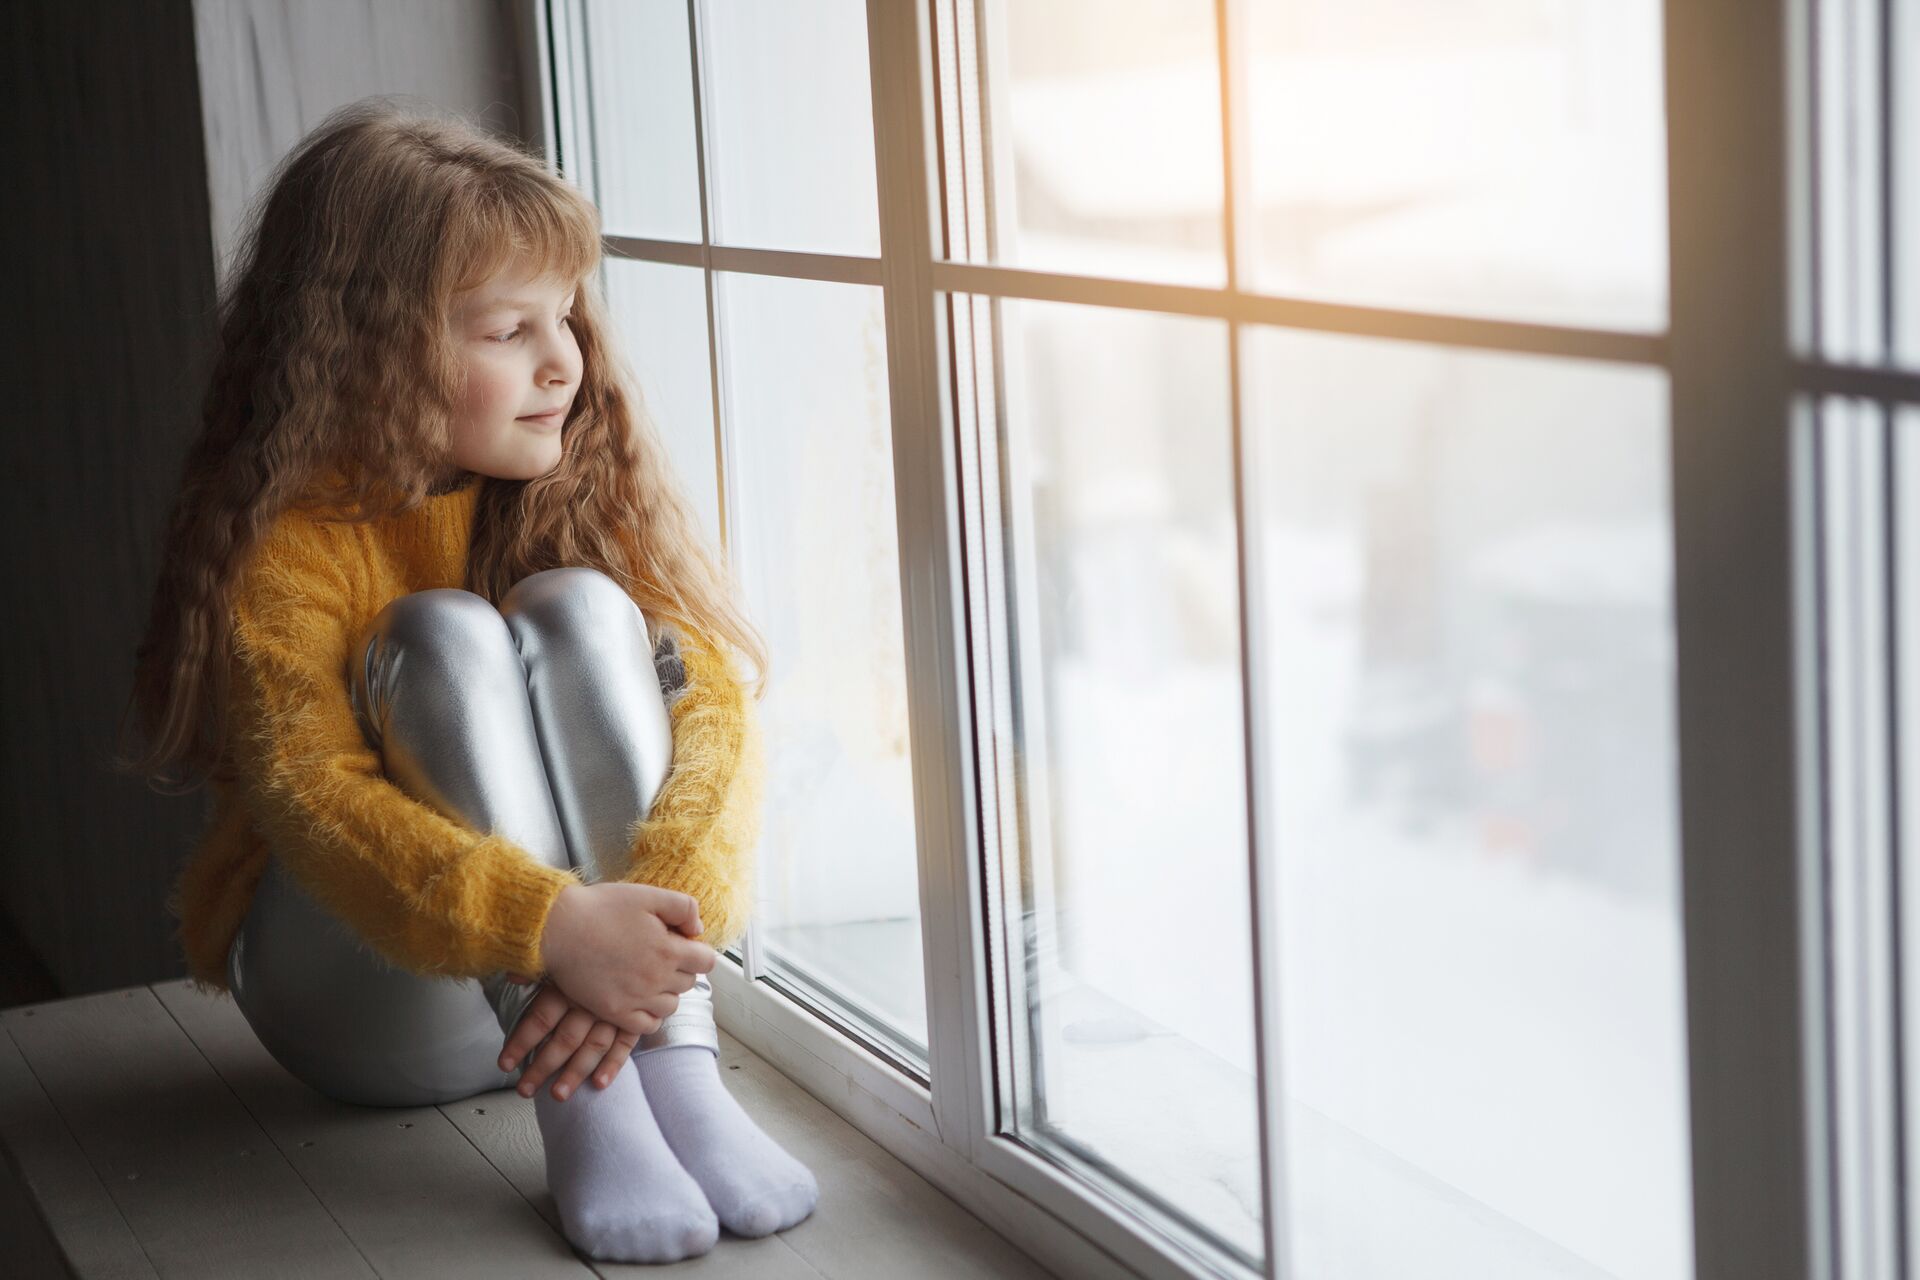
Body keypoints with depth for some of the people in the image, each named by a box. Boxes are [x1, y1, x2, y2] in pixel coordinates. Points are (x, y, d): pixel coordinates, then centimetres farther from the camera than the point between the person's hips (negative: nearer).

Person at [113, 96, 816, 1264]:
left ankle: (680, 1072, -32)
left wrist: (656, 922, -38)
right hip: (368, 1009, -3)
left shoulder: (588, 487, -4)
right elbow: (309, 796, -30)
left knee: (580, 607, -21)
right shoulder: (284, 544, -15)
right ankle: (585, 1121, -37)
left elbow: (713, 704, -17)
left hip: (593, 953, 3)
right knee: (443, 635, -26)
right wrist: (552, 926, -46)